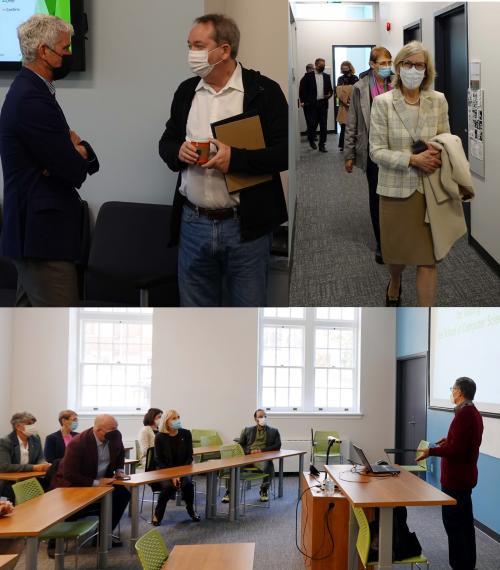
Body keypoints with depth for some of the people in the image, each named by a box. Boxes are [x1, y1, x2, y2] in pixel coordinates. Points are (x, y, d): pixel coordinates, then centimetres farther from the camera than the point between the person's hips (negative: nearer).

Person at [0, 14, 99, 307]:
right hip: (44, 231, -10)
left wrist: (78, 149, -8)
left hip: (33, 228, 10)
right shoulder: (33, 100, -18)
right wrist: (78, 152, 3)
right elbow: (75, 171, -19)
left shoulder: (29, 91, 15)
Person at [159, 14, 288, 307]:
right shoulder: (186, 91, 10)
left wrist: (235, 158, -22)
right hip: (193, 224, 5)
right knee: (195, 307, 13)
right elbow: (167, 142, 17)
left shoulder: (264, 91, -6)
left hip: (245, 225, -4)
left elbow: (285, 151, -11)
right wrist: (179, 151, -6)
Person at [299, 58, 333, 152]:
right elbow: (304, 89, 0)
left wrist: (329, 94, -6)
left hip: (323, 103, 3)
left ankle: (322, 145, 7)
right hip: (313, 103, -3)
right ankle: (311, 140, 26)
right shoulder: (308, 76, 1)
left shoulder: (326, 76, 12)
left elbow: (330, 89, 16)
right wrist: (303, 101, -9)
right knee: (313, 123, -1)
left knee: (323, 125, 1)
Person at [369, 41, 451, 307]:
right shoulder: (382, 102, -7)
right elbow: (376, 151, -9)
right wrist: (413, 159, -20)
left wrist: (439, 156, -11)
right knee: (396, 250, 16)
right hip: (396, 187, -1)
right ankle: (395, 285, 52)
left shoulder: (438, 100, 0)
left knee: (428, 258, -1)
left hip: (429, 188, 1)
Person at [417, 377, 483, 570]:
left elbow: (456, 449, -25)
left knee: (454, 524, -4)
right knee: (465, 522, 17)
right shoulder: (474, 413, 9)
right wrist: (449, 440, 21)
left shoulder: (463, 415, -22)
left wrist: (431, 451, -21)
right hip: (465, 476, 10)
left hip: (455, 479, -10)